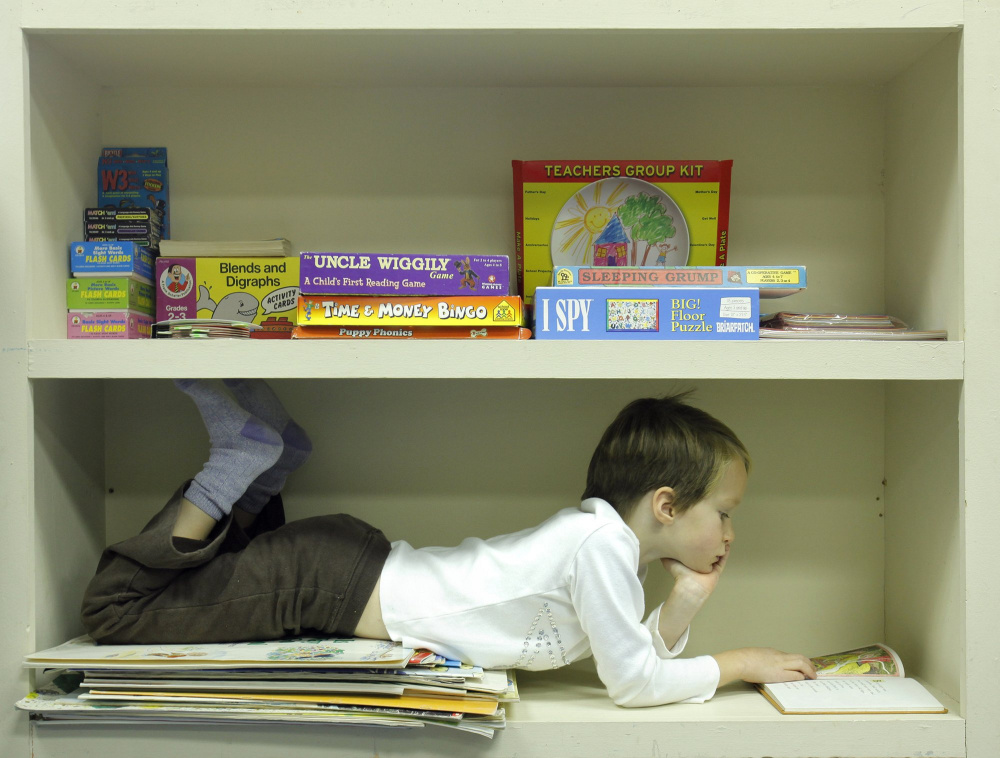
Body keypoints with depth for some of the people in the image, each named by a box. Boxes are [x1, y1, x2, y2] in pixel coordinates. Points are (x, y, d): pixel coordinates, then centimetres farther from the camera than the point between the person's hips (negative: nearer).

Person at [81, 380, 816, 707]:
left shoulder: (613, 540, 7)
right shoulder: (600, 540, -22)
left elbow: (636, 655, 13)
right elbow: (632, 681, -18)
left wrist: (684, 602, -3)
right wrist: (735, 663, -7)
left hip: (357, 562, 9)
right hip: (331, 581, -8)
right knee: (115, 608, -2)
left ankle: (259, 477, 19)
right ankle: (239, 471, 2)